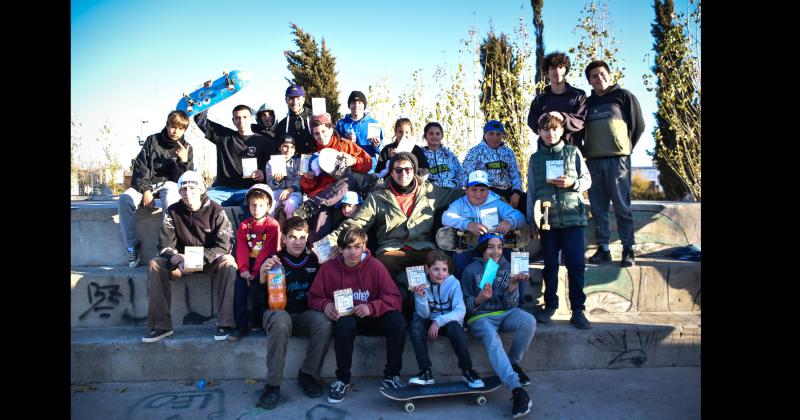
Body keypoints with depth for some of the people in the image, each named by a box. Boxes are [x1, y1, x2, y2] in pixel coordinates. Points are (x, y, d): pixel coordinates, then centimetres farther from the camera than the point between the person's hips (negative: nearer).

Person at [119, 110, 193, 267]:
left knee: (171, 201, -39)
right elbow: (140, 167, 0)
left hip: (170, 184, -2)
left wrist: (184, 161, -21)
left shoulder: (186, 148, 4)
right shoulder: (152, 140, 4)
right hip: (148, 183, 2)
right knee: (124, 199, -27)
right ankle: (132, 245, -17)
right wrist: (145, 190, -12)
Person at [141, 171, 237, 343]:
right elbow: (165, 245, -5)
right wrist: (175, 257, -28)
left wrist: (200, 257, -31)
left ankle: (224, 323, -31)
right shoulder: (173, 211, 0)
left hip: (211, 261, -3)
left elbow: (223, 246, -15)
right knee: (155, 265, -22)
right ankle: (161, 324, -20)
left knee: (228, 262, -34)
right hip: (182, 262, 3)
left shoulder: (215, 211, -8)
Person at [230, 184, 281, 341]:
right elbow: (241, 249, 1)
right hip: (248, 264, 3)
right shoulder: (244, 225, 11)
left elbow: (268, 251, -10)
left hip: (264, 264, -3)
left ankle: (257, 321, -8)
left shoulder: (273, 225, -3)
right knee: (240, 286, -17)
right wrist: (243, 269, -15)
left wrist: (255, 272, -17)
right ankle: (241, 325, -13)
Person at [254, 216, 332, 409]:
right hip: (277, 312, -2)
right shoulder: (273, 261, 0)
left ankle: (308, 375, -10)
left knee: (324, 322, -30)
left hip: (305, 314, 2)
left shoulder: (313, 260, 9)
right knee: (280, 321, -38)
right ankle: (273, 384, -27)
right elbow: (257, 302, -5)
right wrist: (262, 276, -22)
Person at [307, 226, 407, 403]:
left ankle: (391, 376, -8)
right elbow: (314, 297, -1)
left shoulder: (375, 266, -9)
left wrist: (371, 307, -30)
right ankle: (342, 379, -15)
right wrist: (325, 305, -24)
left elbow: (394, 298, -13)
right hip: (344, 318, -1)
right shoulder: (328, 268, -7)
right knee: (345, 323, -37)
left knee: (397, 320, -28)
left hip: (372, 319, 1)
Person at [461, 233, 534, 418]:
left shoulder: (508, 267, 4)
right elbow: (466, 306, -2)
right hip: (479, 317, -3)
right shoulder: (471, 270, -3)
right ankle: (516, 389, -41)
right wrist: (480, 299, -24)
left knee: (529, 321, -29)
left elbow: (510, 304, -1)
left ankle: (513, 363, -3)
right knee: (492, 338, -36)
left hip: (505, 314, 3)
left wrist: (513, 285, -21)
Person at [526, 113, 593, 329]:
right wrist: (532, 221, 8)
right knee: (550, 265, 8)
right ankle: (550, 305, 20)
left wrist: (572, 183, -12)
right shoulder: (535, 159, 11)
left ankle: (578, 310, 4)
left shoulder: (573, 153, 7)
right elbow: (531, 192, 11)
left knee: (576, 264, -5)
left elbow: (587, 180, 10)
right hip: (547, 220, 2)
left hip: (573, 217, -1)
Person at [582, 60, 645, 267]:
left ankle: (628, 250, 3)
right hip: (593, 161, 4)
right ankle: (603, 248, 11)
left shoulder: (623, 96, 5)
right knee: (598, 208, 4)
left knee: (622, 206, -3)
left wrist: (625, 148, 6)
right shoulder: (587, 103, 16)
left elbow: (639, 126, 5)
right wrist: (584, 150, 8)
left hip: (617, 160, -4)